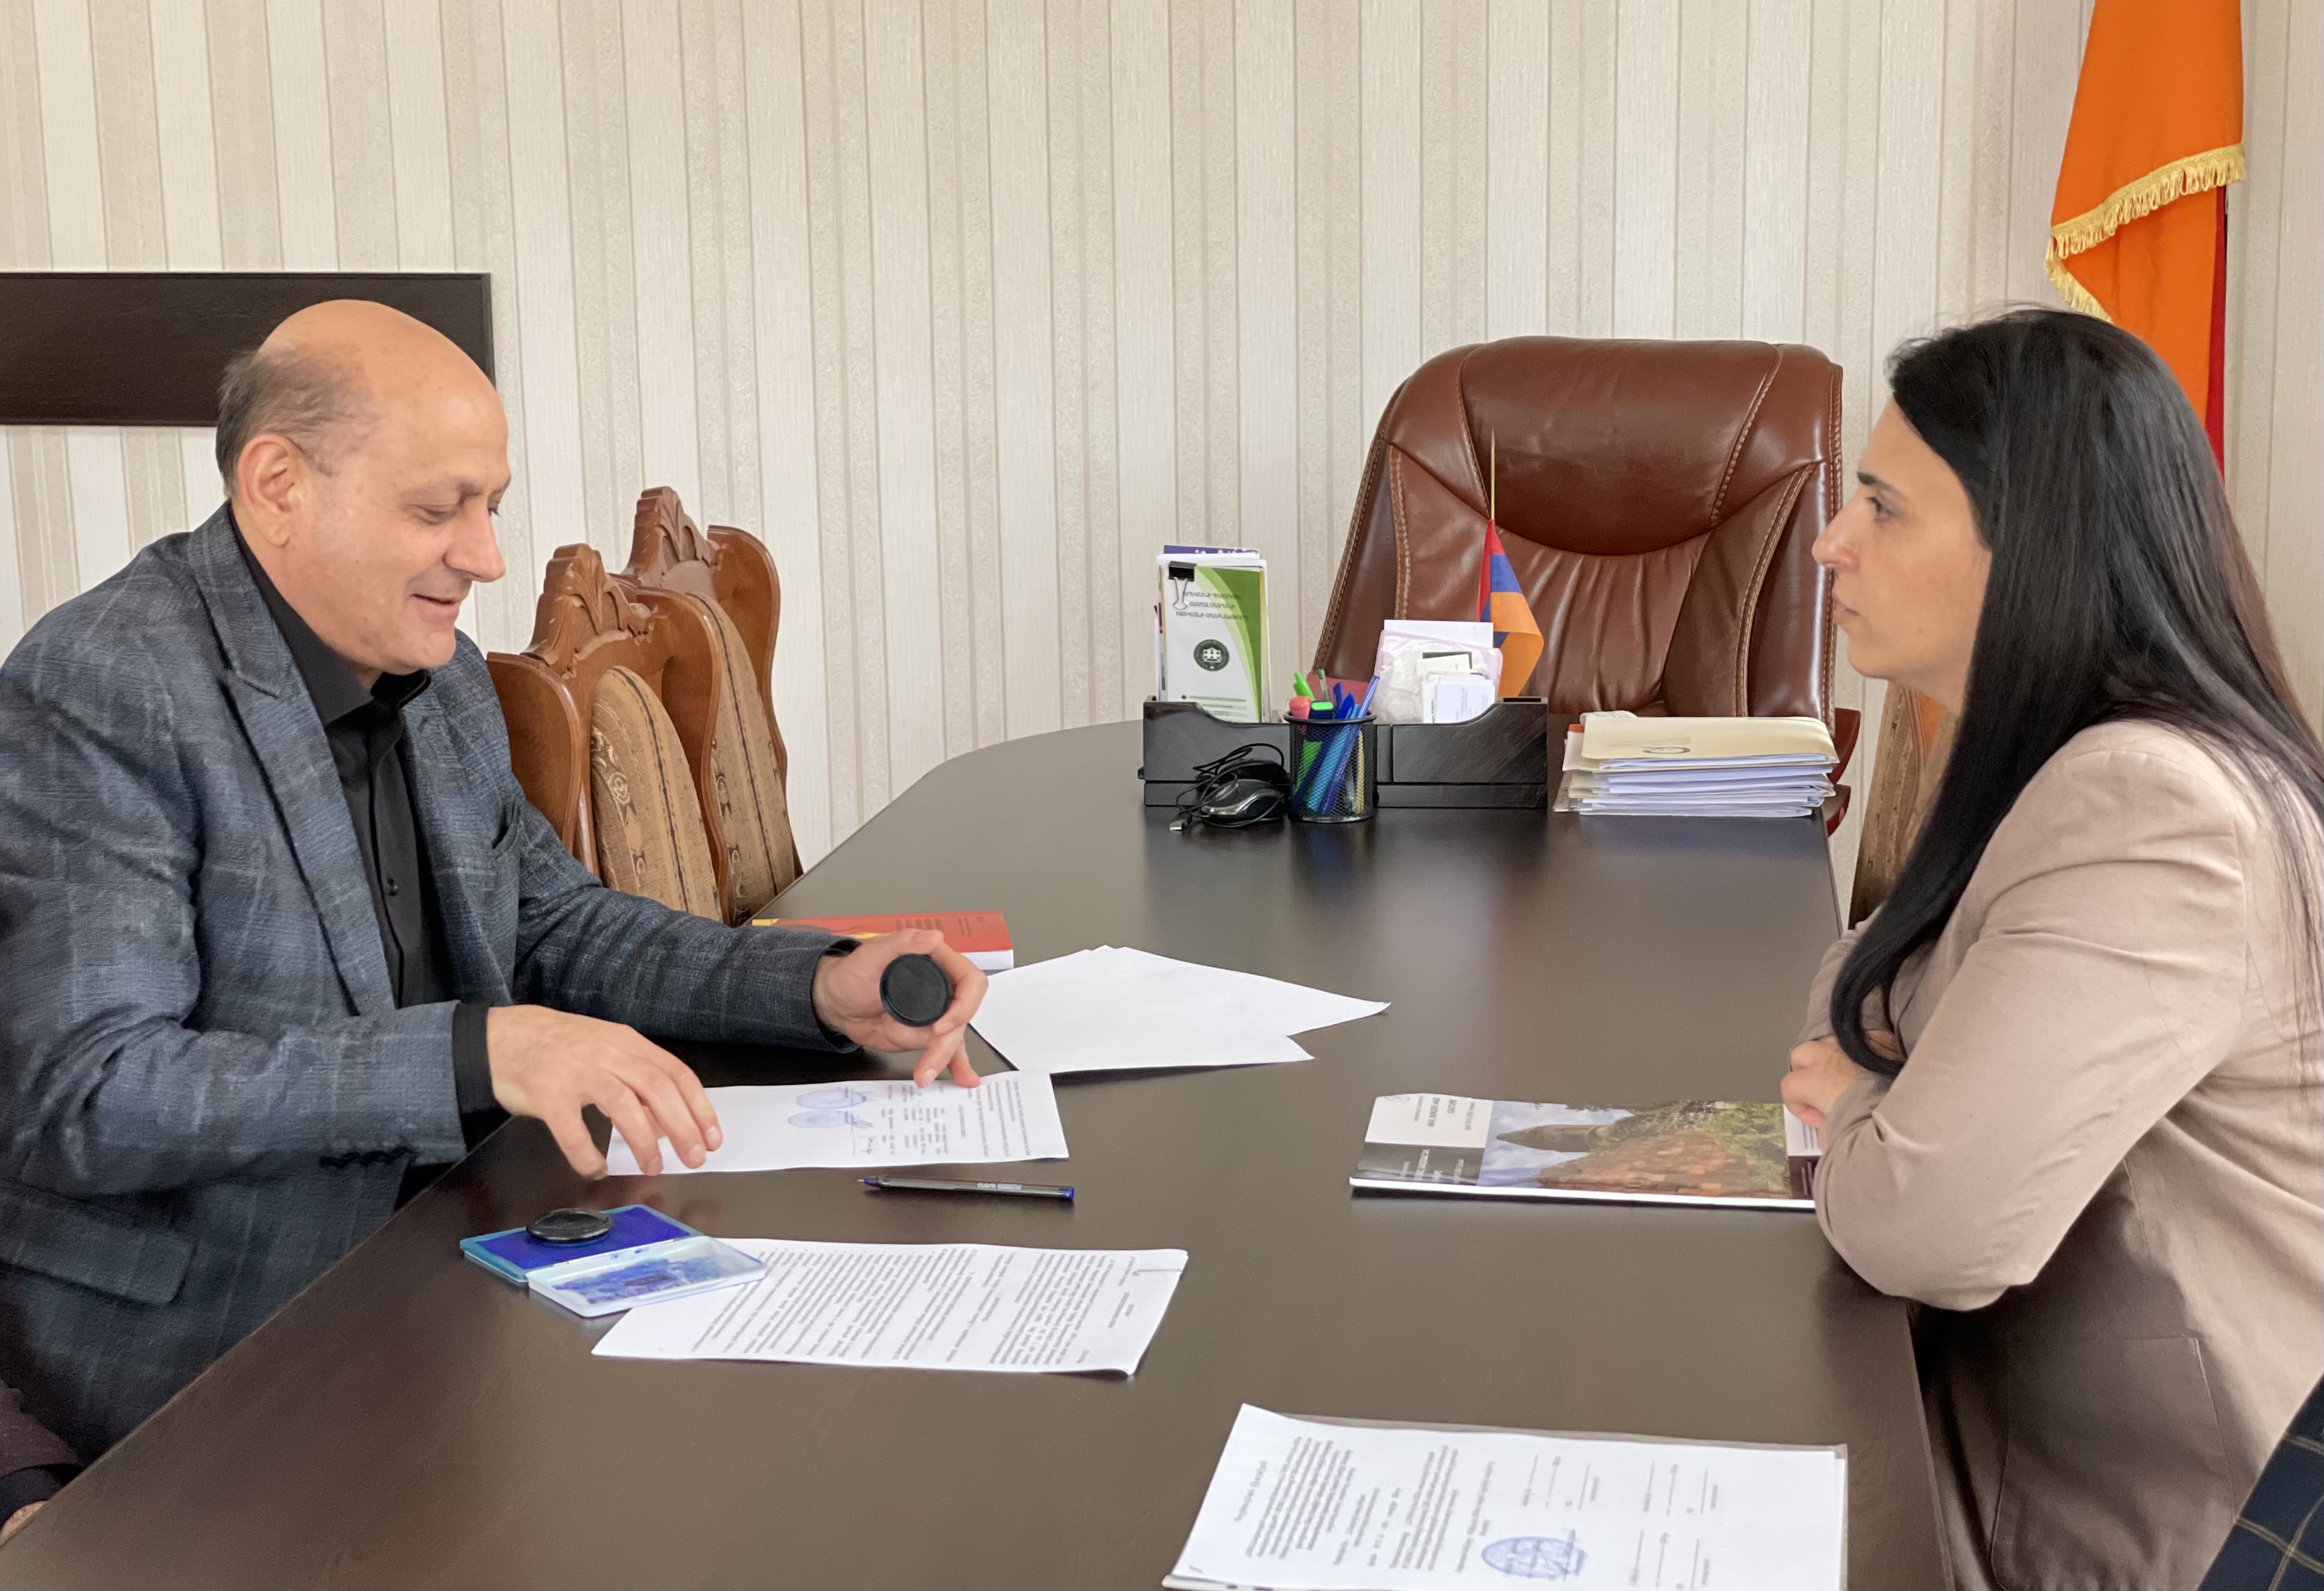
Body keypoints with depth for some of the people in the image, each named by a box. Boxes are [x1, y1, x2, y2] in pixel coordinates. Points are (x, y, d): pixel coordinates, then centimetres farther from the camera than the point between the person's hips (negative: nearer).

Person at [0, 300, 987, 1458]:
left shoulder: (441, 677, 7)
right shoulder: (98, 694, -18)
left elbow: (553, 922, 17)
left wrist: (824, 985, 0)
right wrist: (476, 1051, -33)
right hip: (195, 1341, -7)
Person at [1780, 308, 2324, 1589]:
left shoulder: (2156, 813, -26)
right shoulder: (2050, 772, 7)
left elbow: (1926, 1228, -32)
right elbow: (1871, 1009, 16)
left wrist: (1858, 1111, -9)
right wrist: (1876, 1100, -7)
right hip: (2040, 1463, 8)